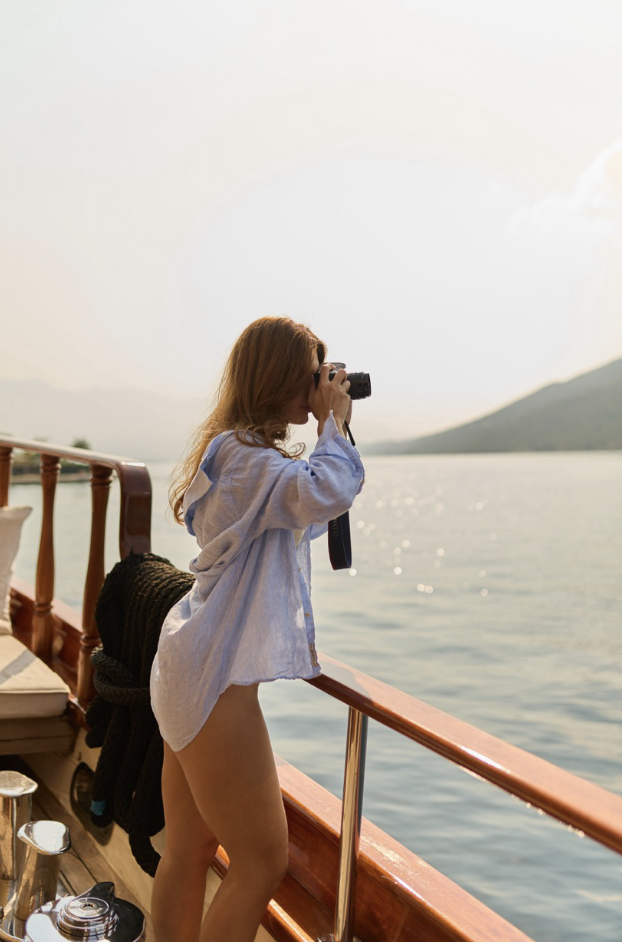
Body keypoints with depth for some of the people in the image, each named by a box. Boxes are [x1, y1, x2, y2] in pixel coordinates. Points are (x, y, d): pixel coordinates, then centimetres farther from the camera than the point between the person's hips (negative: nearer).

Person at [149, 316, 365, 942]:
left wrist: (332, 433, 15)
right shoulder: (243, 455, -17)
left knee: (188, 854, 16)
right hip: (215, 679, -11)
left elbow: (303, 511, 27)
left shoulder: (239, 452, 16)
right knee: (262, 861, 0)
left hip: (196, 673, 11)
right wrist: (334, 424, -15)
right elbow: (326, 493, -34)